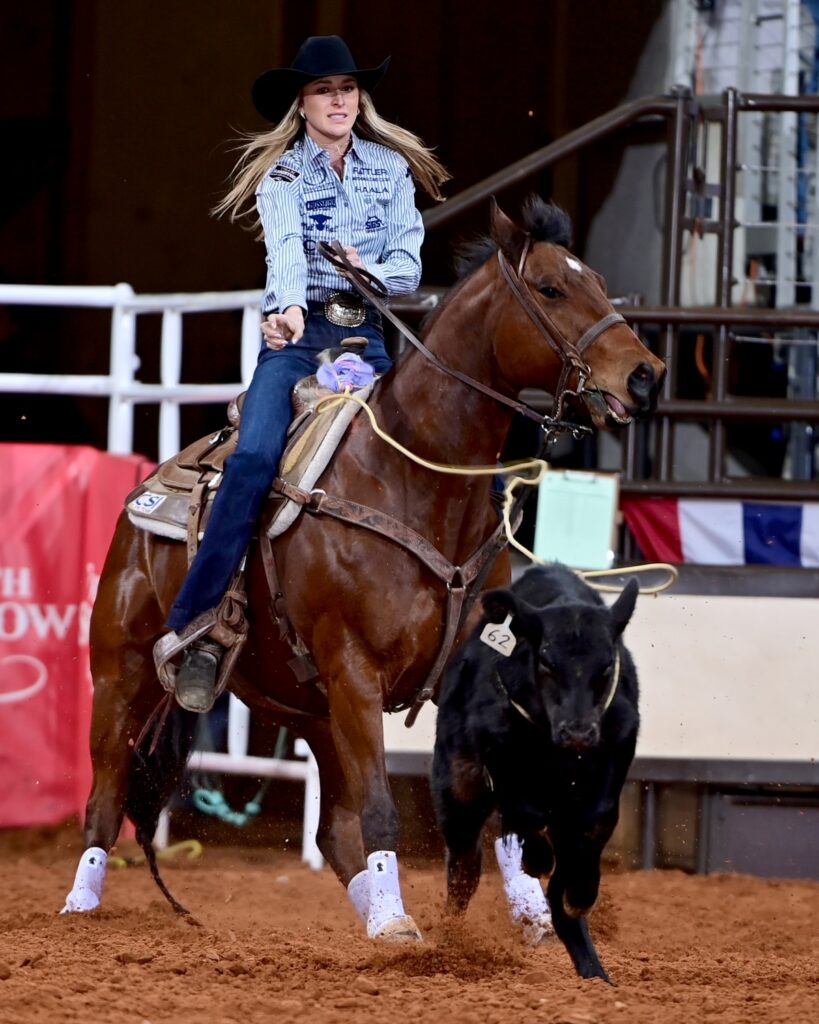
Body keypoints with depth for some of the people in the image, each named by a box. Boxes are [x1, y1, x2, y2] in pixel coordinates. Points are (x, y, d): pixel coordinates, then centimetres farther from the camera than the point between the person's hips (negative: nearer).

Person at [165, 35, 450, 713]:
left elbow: (409, 265, 7)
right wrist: (288, 307, -37)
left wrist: (375, 271, -16)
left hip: (371, 337, 3)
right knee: (254, 458, -27)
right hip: (297, 334, -3)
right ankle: (196, 629, -28)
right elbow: (287, 250, -17)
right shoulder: (282, 174, 5)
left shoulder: (391, 169, 14)